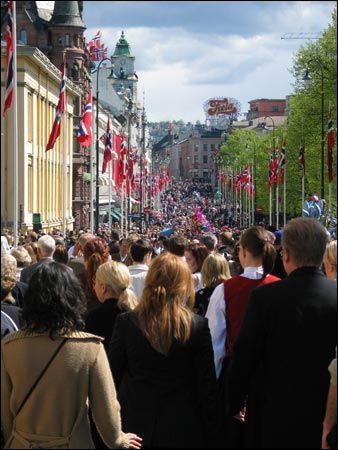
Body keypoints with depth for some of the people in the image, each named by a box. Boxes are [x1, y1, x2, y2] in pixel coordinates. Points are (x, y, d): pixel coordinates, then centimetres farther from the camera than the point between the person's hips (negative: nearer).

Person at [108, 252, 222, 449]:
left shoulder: (126, 322, -7)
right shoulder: (198, 326, -10)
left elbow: (112, 377, -1)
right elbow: (207, 387, -6)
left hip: (135, 426, 1)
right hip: (184, 432, -1)